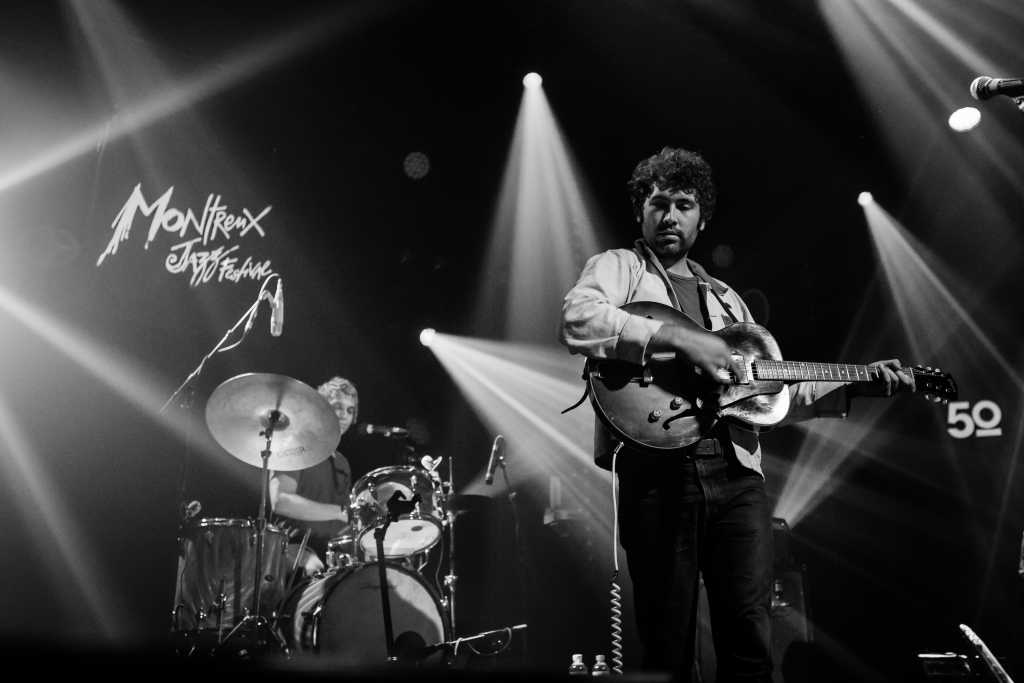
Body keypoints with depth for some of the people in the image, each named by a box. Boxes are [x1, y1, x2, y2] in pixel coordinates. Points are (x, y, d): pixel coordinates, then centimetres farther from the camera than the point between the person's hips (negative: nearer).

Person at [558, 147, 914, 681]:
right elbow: (576, 320, -15)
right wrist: (679, 340, -18)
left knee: (751, 638, 0)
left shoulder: (724, 298, 27)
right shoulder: (619, 267, 9)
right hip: (657, 469, -5)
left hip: (736, 471, 5)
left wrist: (854, 386, 13)